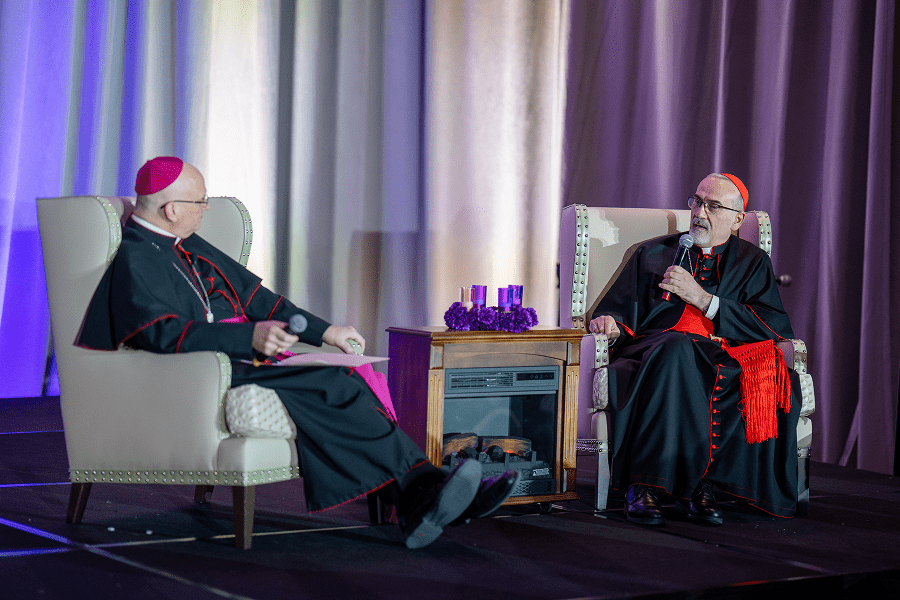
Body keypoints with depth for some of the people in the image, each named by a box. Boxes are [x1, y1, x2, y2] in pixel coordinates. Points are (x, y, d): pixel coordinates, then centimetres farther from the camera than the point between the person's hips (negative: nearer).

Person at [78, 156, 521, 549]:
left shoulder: (190, 248, 23)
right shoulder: (134, 260, -6)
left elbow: (255, 298, 26)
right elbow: (166, 334, -22)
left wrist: (324, 332, 17)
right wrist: (250, 338, -33)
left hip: (244, 362, 8)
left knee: (344, 384, -17)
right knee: (330, 386, -27)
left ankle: (421, 500, -30)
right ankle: (419, 492, -28)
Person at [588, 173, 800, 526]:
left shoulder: (752, 262, 20)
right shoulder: (653, 254, 22)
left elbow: (774, 326, 3)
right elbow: (618, 313, 17)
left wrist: (702, 298, -5)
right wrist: (610, 324, -9)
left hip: (725, 363, 1)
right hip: (654, 356, -1)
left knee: (767, 375, -34)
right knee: (678, 350, -38)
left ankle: (698, 484, -27)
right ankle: (644, 486, -38)